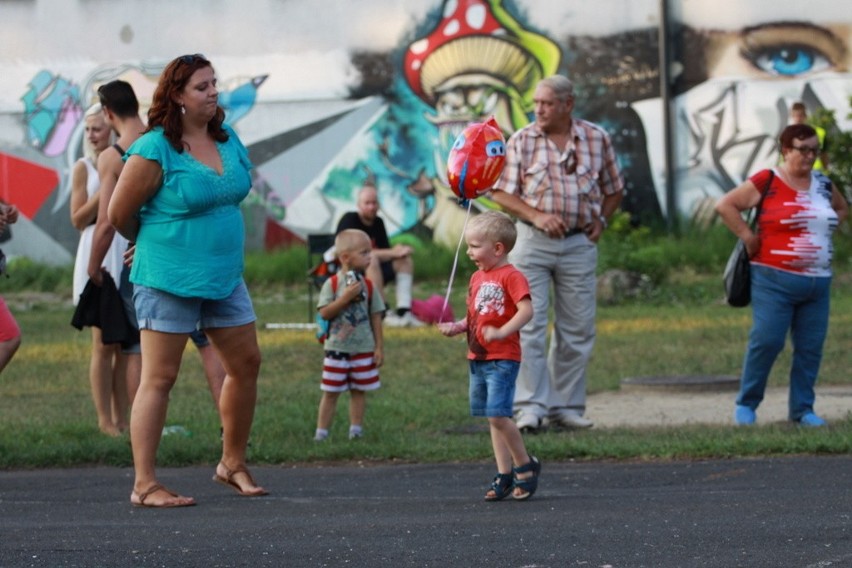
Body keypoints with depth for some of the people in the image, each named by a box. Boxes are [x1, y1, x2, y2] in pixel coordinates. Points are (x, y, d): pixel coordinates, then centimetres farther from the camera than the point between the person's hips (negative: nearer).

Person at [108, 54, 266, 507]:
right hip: (168, 279, -7)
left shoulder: (227, 139, 5)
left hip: (224, 277, 7)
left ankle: (233, 464, 27)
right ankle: (144, 484, -3)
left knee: (245, 364, 11)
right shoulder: (154, 150, -16)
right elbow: (119, 215, -8)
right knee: (159, 378, -5)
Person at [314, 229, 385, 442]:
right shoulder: (332, 284, -7)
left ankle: (356, 429, 15)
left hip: (363, 348, 2)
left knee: (359, 390, 7)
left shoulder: (367, 285, 0)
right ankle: (321, 431, 8)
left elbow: (376, 318, 4)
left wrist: (379, 347, 1)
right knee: (331, 392, 3)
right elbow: (324, 313, -14)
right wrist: (345, 298, -22)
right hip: (337, 348, -2)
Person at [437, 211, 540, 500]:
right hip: (478, 358, 9)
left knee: (498, 415, -16)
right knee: (492, 418, 9)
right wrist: (456, 327, 3)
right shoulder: (477, 278, 15)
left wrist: (501, 332, -31)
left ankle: (525, 465, 2)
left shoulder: (511, 276, -11)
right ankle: (504, 474, 14)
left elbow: (526, 310, -22)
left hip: (503, 359, -9)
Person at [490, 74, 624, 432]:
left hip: (579, 243, 2)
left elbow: (614, 190, 17)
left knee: (577, 329, 5)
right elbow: (501, 193, -1)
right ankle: (530, 406, -6)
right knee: (529, 325, -7)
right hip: (532, 241, -2)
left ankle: (566, 406, 14)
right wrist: (536, 216, -14)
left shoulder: (596, 139, 5)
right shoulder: (521, 141, -1)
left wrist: (601, 220, 2)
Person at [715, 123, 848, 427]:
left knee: (811, 347, 4)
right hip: (775, 280, -6)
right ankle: (746, 404, 3)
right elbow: (725, 205, -5)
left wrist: (824, 234, 15)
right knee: (766, 341, -10)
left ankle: (802, 409, 12)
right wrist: (748, 237, -8)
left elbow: (842, 209, 31)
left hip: (818, 283, 6)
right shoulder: (767, 182, -6)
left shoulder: (823, 185, 12)